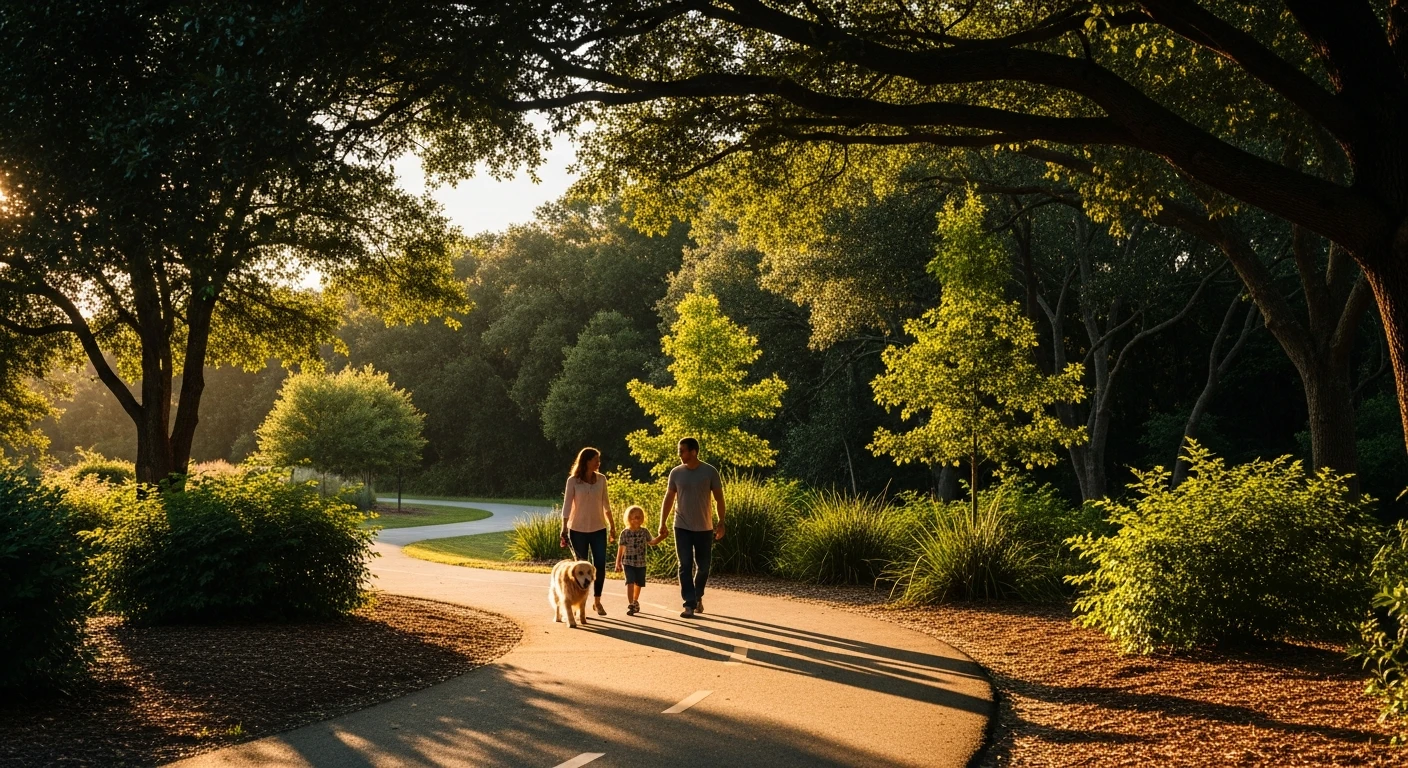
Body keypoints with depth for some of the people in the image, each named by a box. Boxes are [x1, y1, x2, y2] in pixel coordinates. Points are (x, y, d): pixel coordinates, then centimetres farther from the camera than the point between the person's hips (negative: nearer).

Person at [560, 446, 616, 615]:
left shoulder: (601, 479, 2)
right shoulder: (573, 480, -7)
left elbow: (606, 505, 10)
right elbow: (567, 506, -7)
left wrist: (612, 526, 11)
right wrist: (564, 530, -11)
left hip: (598, 529, 3)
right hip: (578, 530, -3)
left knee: (600, 566, -2)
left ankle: (597, 602, 13)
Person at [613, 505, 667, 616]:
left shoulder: (644, 532, 1)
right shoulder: (625, 533, -6)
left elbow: (651, 542, 11)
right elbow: (621, 548, -2)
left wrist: (660, 537, -4)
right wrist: (618, 562, 0)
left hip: (641, 563, 3)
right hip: (629, 563, -3)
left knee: (638, 584, 15)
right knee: (630, 583, -15)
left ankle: (635, 601, 37)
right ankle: (631, 605, -15)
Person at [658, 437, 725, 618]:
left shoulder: (710, 472, -7)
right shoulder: (676, 472, -1)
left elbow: (719, 499, -1)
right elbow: (668, 499, 5)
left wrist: (721, 523, -7)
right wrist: (663, 523, 0)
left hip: (704, 528, -1)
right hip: (682, 527, 1)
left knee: (702, 566, 7)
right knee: (685, 566, -4)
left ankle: (698, 597, 30)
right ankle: (689, 604, -2)